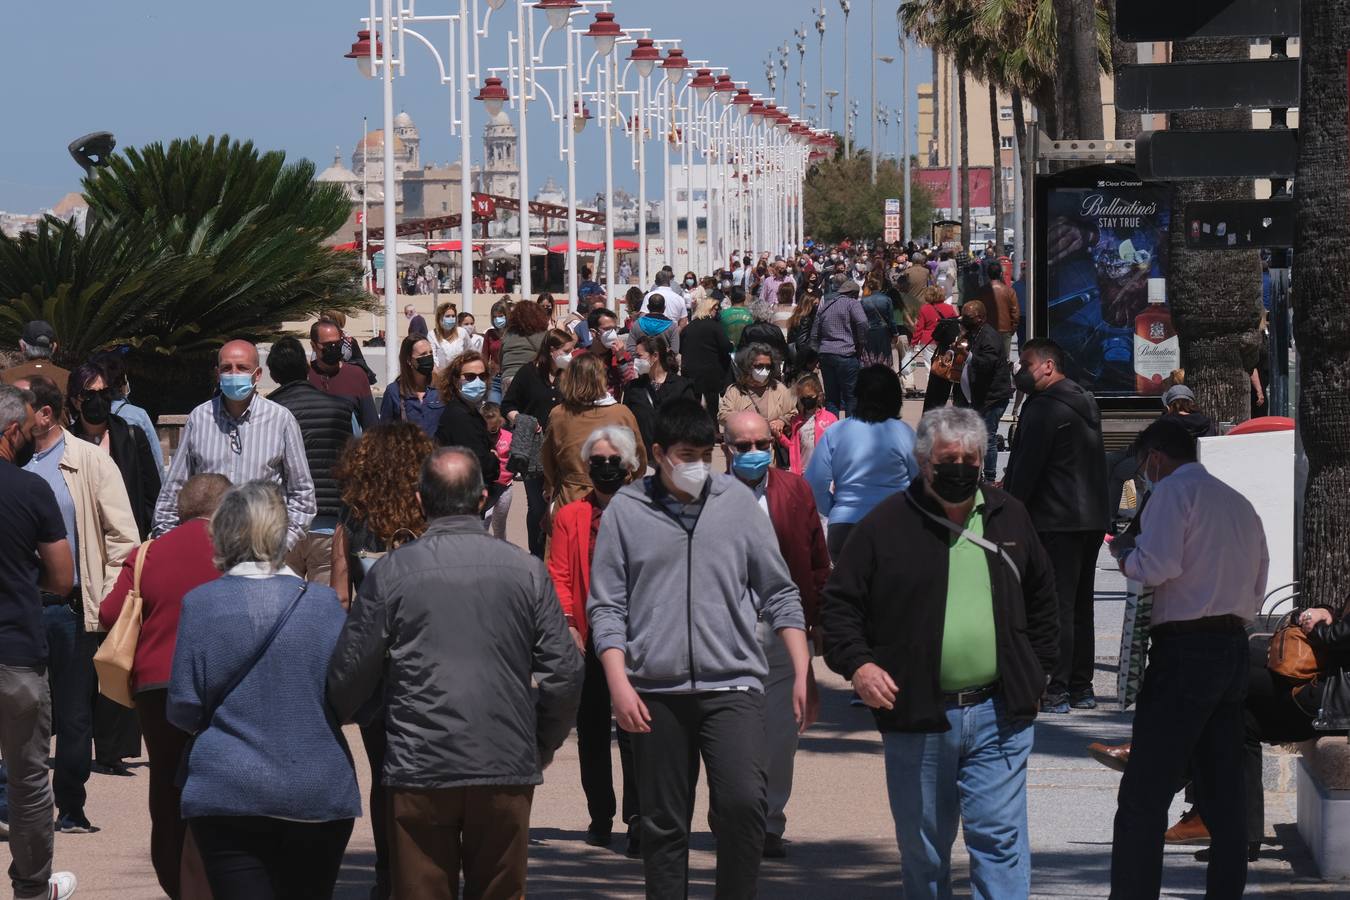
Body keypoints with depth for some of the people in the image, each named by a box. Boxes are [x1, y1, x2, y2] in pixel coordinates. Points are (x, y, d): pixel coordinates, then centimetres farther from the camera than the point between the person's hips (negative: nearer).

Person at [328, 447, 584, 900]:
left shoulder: (390, 572, -4)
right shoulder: (526, 570, 0)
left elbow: (349, 676, -2)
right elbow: (564, 673, 2)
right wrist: (543, 744, 18)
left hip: (418, 770, -1)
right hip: (508, 769, 1)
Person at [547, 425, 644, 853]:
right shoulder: (570, 516, 10)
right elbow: (558, 575, 5)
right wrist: (567, 624, -9)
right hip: (587, 639, 2)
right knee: (592, 730, 9)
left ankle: (637, 818, -10)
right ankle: (600, 817, 20)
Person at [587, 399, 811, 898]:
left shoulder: (737, 500, 6)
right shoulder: (626, 511, 3)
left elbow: (779, 593, 11)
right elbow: (607, 608, 5)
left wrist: (802, 673, 6)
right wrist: (619, 684, -6)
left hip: (733, 683, 0)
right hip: (655, 692, 0)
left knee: (743, 802, -17)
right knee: (663, 823, 6)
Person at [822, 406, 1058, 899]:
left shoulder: (1009, 517, 9)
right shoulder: (887, 524, -1)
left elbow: (1041, 600, 21)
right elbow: (839, 601, 3)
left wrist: (1035, 673, 15)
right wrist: (856, 663, -11)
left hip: (998, 713, 1)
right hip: (915, 714, -1)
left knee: (1001, 838, -5)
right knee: (923, 845, 9)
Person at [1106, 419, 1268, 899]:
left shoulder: (1174, 490, -5)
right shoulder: (1240, 504, 18)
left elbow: (1158, 566, -17)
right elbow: (1256, 593, 21)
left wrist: (1125, 554, 1)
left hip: (1185, 652, -8)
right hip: (1234, 648, 8)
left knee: (1145, 793, -8)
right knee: (1225, 795, 10)